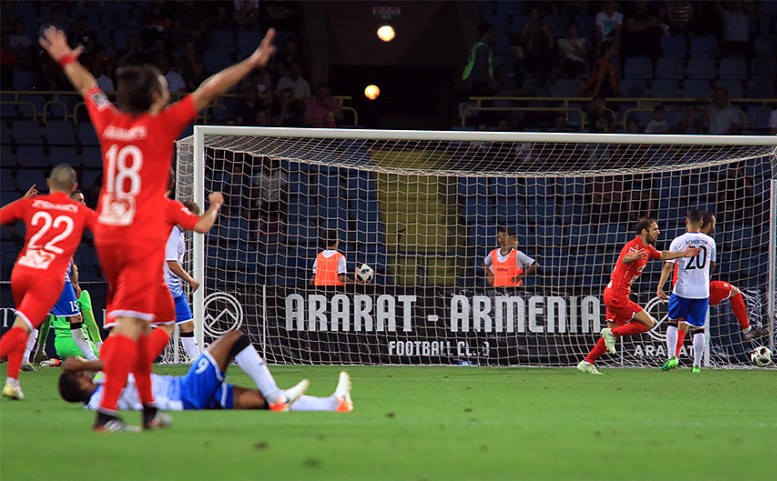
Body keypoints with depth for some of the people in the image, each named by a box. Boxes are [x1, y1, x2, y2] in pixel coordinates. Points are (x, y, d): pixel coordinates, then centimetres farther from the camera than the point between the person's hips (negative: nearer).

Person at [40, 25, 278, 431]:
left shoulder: (108, 121, 6)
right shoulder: (161, 126, -8)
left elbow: (86, 86, 25)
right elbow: (206, 92, -9)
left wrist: (65, 58, 43)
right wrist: (251, 64, -5)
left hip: (106, 234, 7)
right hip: (143, 239, -7)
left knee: (138, 322, 16)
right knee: (129, 324, -10)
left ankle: (149, 407, 22)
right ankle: (106, 413, -18)